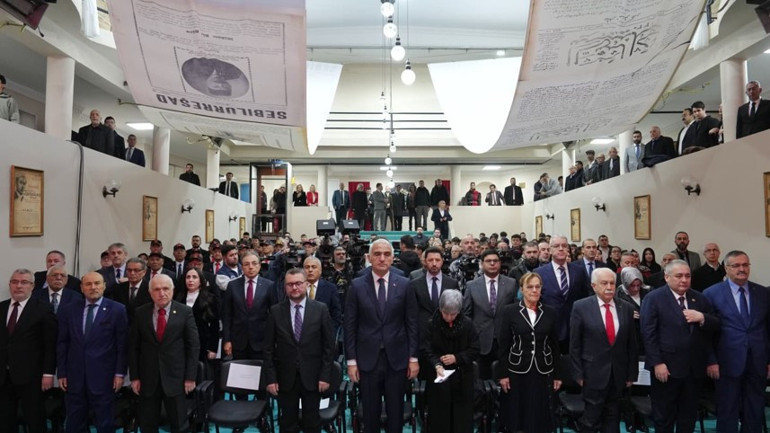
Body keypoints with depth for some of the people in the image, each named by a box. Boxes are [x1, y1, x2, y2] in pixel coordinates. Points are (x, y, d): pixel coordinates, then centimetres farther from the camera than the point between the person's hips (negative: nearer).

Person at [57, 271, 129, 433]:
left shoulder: (117, 310, -4)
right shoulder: (68, 310, 6)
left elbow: (122, 345, -4)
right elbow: (62, 344, 8)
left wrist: (120, 373, -7)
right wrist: (61, 373, 5)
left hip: (103, 376, -3)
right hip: (74, 377, 3)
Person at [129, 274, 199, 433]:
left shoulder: (185, 312, -5)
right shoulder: (140, 313, 1)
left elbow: (193, 346, -4)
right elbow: (133, 347, 4)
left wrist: (190, 377, -7)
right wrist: (134, 377, 0)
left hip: (175, 377, -2)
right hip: (148, 378, 2)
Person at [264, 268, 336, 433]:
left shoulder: (321, 309, -4)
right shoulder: (276, 311, -2)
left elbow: (329, 345, -3)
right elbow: (269, 348, 1)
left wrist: (325, 376, -6)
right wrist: (270, 378, -3)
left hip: (312, 376, 0)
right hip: (285, 377, 1)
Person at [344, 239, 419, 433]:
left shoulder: (404, 284, 0)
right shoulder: (357, 285, -2)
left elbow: (412, 324, 2)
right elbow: (350, 326, -1)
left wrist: (413, 358, -1)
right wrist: (351, 360, -4)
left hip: (397, 358, 1)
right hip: (368, 359, 0)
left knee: (395, 412, 12)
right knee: (370, 413, 11)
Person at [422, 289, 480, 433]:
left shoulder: (467, 324, -3)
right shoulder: (432, 324, -6)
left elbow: (474, 350, 0)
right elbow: (426, 350, -10)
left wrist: (457, 358, -14)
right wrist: (437, 365, -27)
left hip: (462, 379, 1)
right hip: (438, 379, -1)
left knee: (462, 419, 6)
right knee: (439, 418, 4)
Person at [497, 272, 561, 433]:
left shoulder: (550, 313, 3)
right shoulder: (509, 311, -4)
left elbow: (555, 346, 7)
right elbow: (503, 345, -4)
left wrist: (557, 375, 7)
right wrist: (502, 374, -6)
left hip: (543, 372, 2)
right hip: (517, 372, -2)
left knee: (540, 417, 7)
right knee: (516, 417, 6)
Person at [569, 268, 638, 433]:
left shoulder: (626, 308, 3)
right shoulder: (581, 307, -8)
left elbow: (631, 344, 7)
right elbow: (575, 344, -5)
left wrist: (631, 373, 6)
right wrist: (578, 374, -6)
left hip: (618, 373, 4)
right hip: (594, 373, -3)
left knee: (613, 418, 15)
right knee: (591, 419, 3)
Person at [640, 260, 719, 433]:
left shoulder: (700, 298, 9)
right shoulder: (654, 298, -8)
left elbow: (716, 325, 9)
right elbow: (648, 333, -12)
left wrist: (702, 318, -12)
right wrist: (657, 363, -17)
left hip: (694, 368, 5)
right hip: (666, 367, -5)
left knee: (689, 416, 17)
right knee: (663, 416, 8)